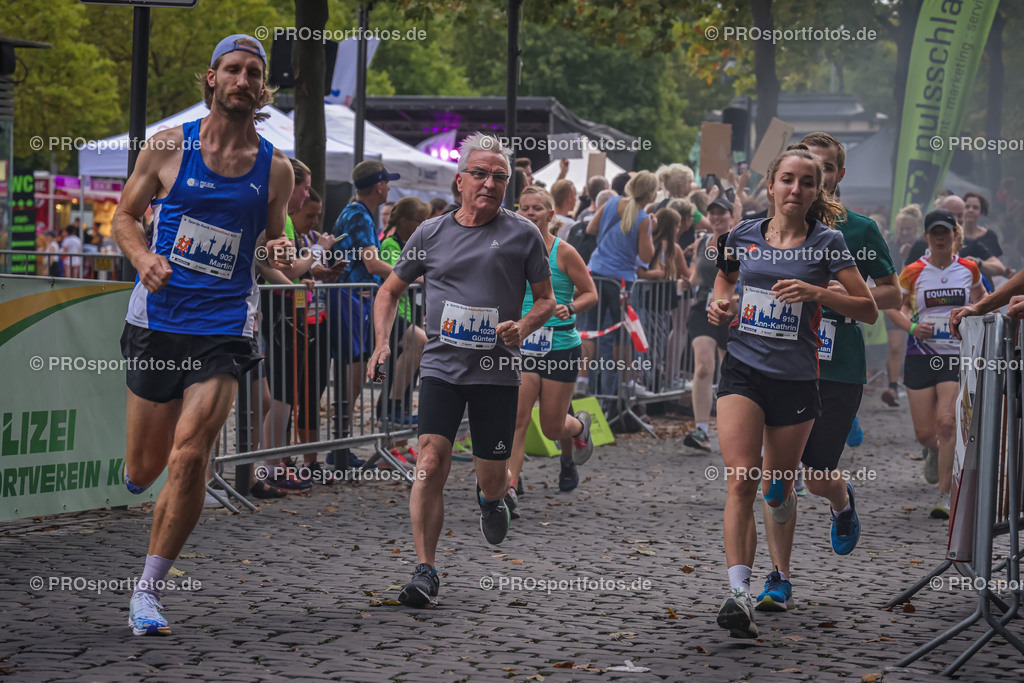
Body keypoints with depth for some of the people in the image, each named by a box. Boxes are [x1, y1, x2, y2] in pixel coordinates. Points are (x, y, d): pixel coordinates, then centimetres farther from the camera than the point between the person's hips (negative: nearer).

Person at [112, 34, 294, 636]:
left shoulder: (276, 168, 4)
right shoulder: (169, 147, 1)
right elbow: (126, 215, 10)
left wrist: (280, 252, -6)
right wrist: (144, 258, -10)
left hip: (224, 328, 0)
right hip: (157, 318, 1)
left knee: (188, 460, -15)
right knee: (144, 471, 8)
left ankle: (149, 591, -2)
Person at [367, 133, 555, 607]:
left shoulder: (522, 234, 3)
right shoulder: (431, 233, 7)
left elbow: (546, 299, 10)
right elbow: (390, 291, 17)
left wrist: (524, 326, -11)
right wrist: (382, 344, 3)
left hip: (497, 371, 0)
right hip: (441, 366, 0)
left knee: (492, 475, 5)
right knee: (431, 463, -15)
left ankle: (490, 499, 44)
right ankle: (425, 571, -11)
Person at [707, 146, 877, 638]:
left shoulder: (827, 243, -1)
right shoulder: (742, 236, 5)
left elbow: (868, 310, -2)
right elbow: (724, 279, 24)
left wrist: (817, 293, -16)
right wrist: (719, 306, 2)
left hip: (795, 379, 0)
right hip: (742, 370, 0)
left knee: (776, 492, 10)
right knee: (741, 481, -17)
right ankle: (738, 592, -23)